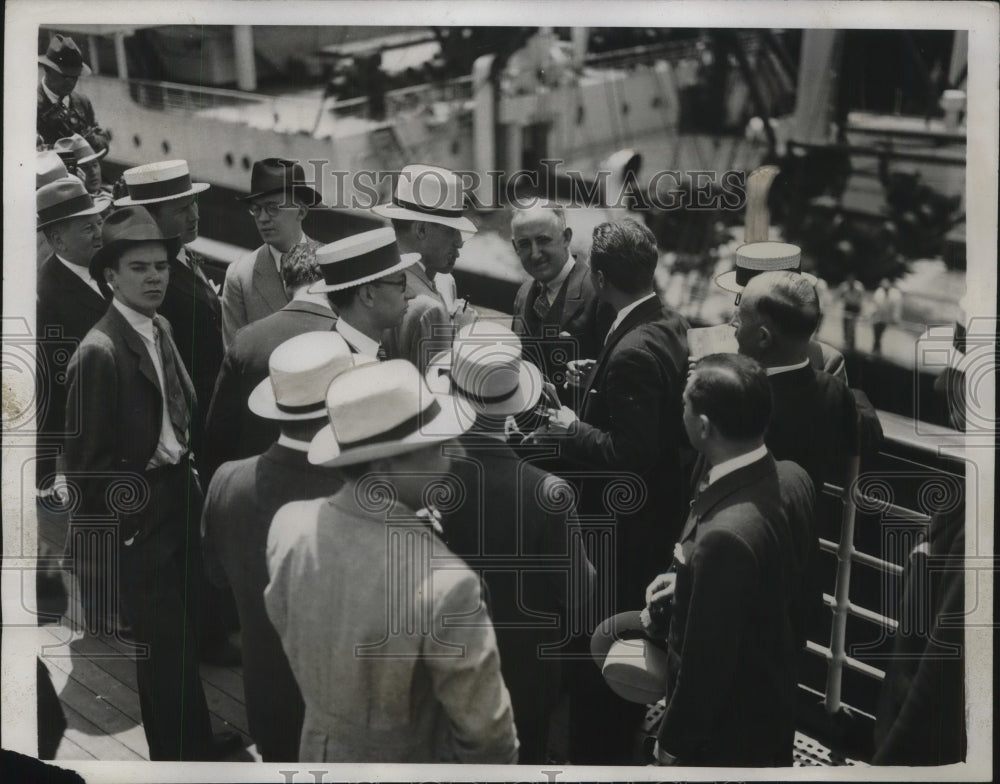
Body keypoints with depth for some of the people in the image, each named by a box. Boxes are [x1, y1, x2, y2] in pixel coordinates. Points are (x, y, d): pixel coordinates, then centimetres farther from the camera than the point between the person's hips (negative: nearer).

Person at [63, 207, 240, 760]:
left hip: (178, 501, 9)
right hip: (139, 516, -9)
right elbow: (87, 460, -18)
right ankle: (178, 753, 18)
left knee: (186, 632, 20)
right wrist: (119, 522, -12)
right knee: (164, 644, 2)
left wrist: (188, 471, 9)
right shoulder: (100, 352, -22)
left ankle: (195, 740, 35)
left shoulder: (160, 329, 5)